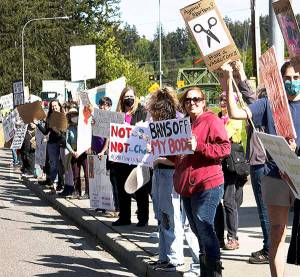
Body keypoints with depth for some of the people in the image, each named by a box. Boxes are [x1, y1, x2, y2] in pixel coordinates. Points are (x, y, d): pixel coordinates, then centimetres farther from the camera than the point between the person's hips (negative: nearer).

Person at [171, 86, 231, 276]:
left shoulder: (212, 121, -5)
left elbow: (225, 148, -16)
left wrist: (198, 147, -21)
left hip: (207, 184, -8)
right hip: (187, 186, 8)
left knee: (204, 229, -12)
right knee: (198, 231, 11)